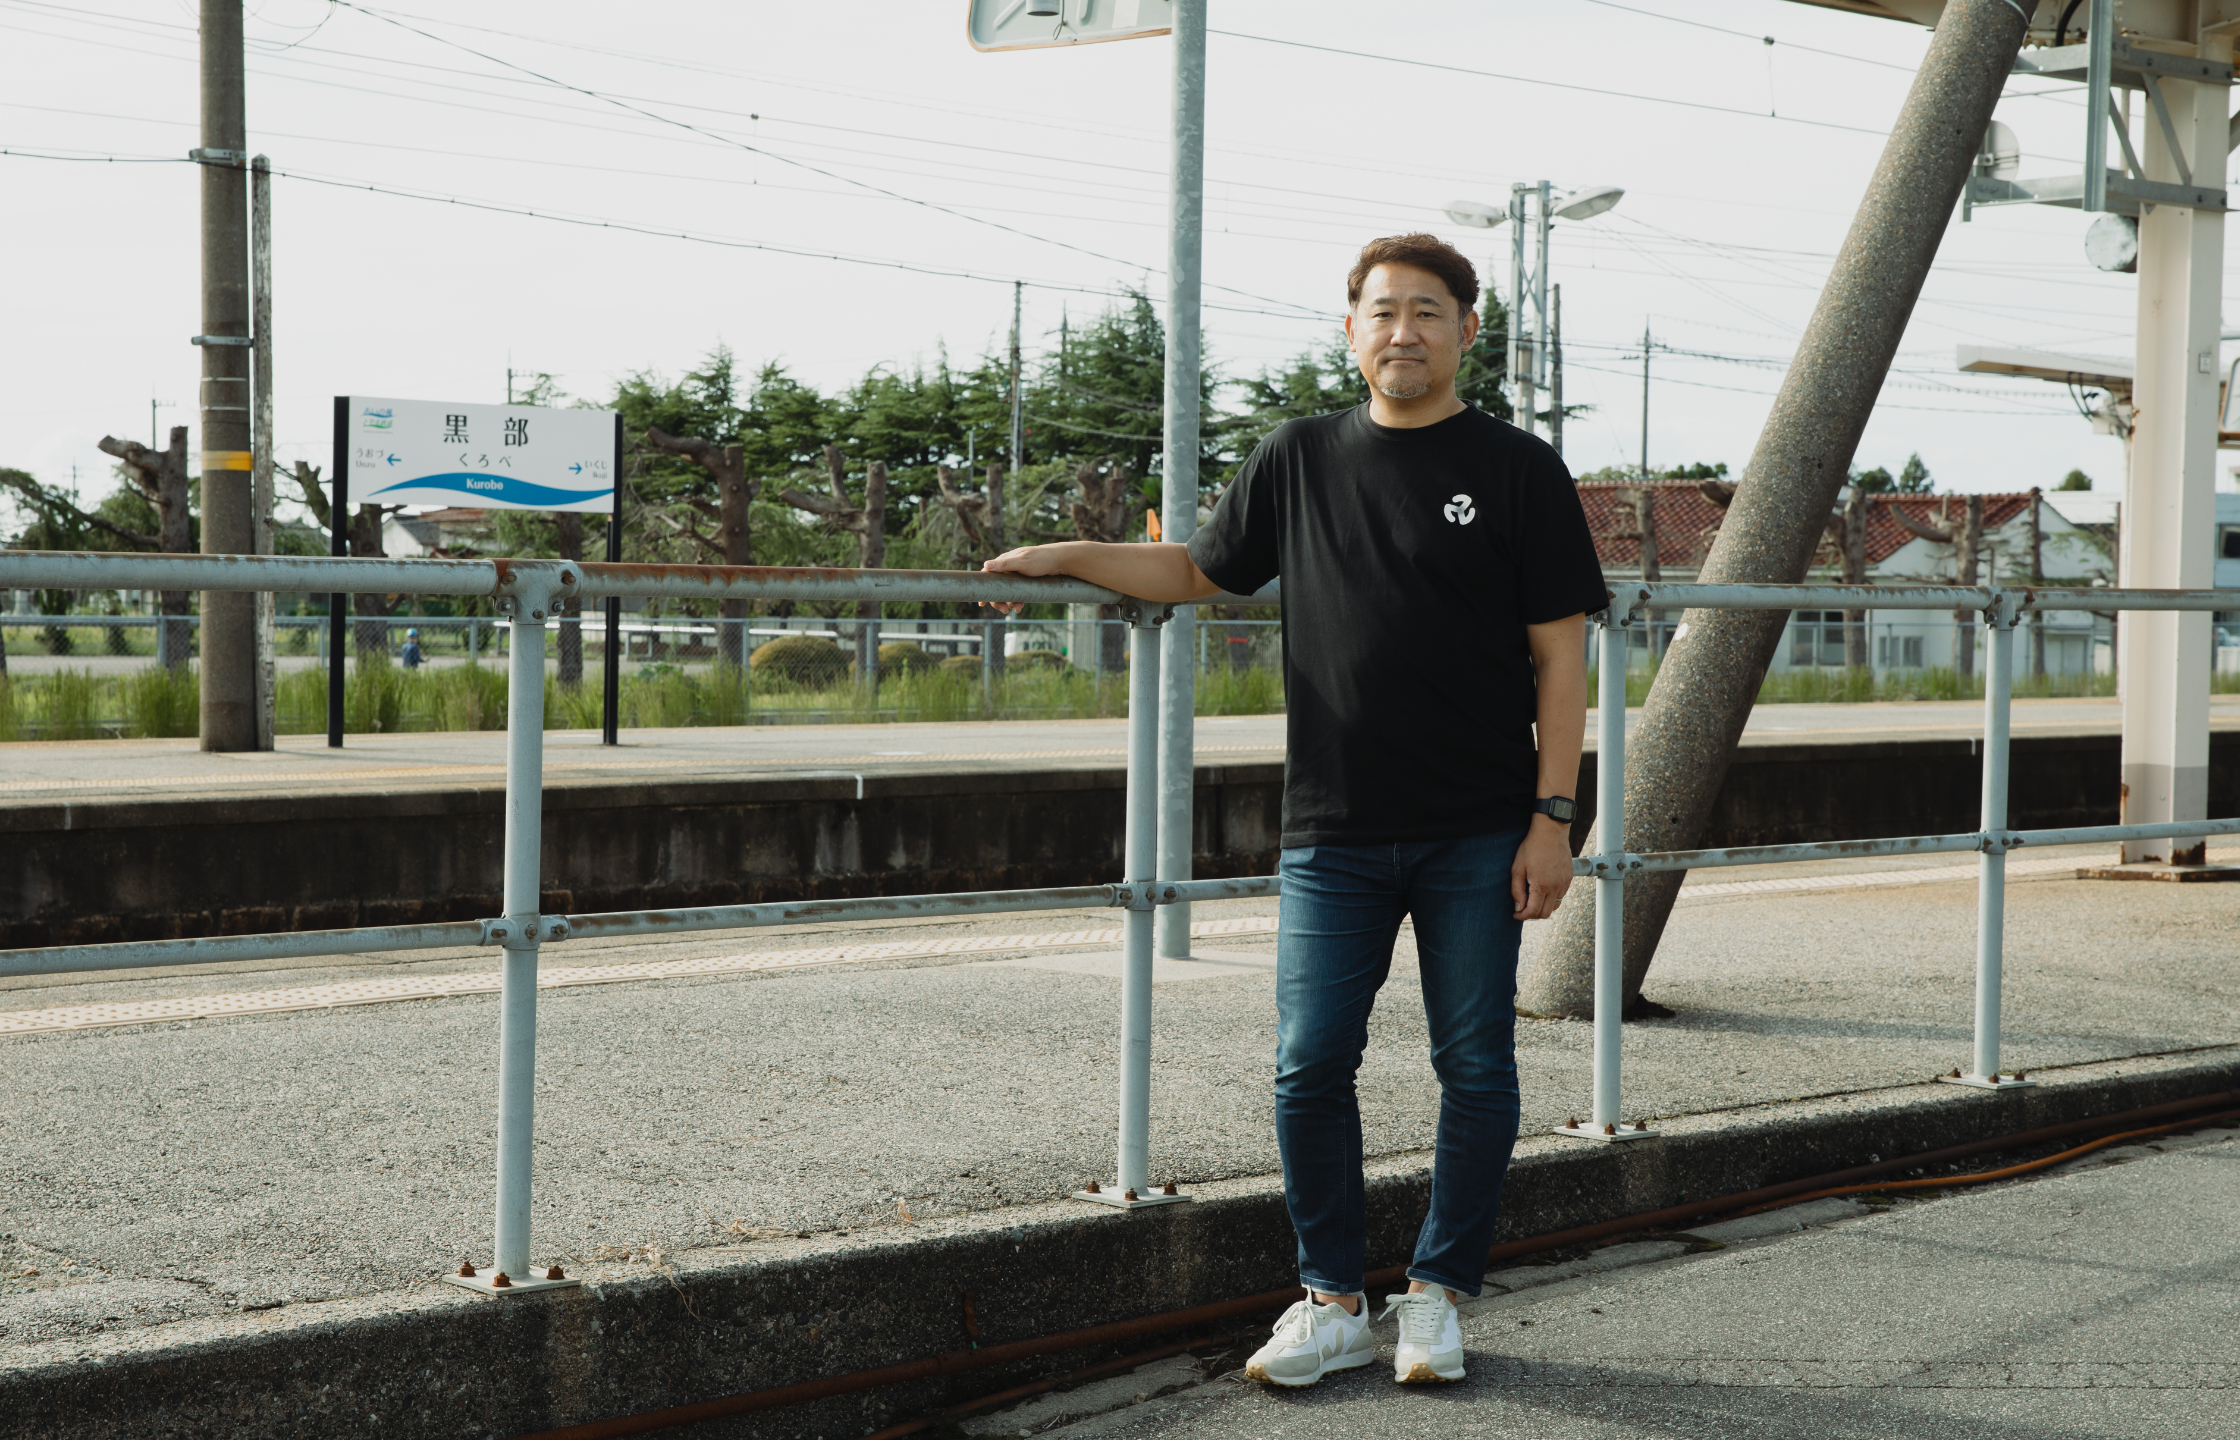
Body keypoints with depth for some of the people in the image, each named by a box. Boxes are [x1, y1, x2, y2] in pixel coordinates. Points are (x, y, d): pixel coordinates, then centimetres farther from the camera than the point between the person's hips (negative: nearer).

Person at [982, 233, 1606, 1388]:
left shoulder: (1518, 472, 1)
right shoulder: (1299, 460, 10)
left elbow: (1558, 656, -1)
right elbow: (1200, 573, 23)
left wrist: (1551, 818, -7)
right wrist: (1068, 556, 12)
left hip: (1478, 836, -2)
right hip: (1333, 830, 2)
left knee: (1474, 1069, 4)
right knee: (1309, 1065, 0)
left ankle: (1438, 1294, 18)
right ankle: (1332, 1300, 13)